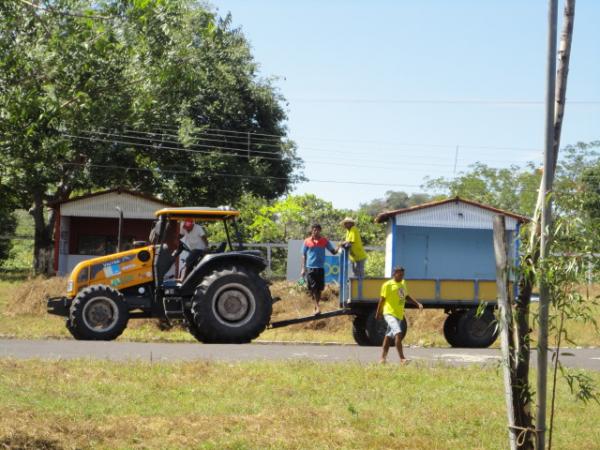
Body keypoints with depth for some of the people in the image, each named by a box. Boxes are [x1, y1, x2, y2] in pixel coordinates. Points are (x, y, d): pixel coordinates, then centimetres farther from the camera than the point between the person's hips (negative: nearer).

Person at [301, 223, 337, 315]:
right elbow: (304, 255, 6)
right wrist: (303, 268, 2)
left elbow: (333, 251, 5)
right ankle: (317, 306, -5)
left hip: (320, 268, 1)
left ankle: (316, 306, 19)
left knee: (319, 289, 6)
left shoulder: (324, 241, 4)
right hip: (310, 267, -1)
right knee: (312, 288, -5)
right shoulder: (307, 241, 1)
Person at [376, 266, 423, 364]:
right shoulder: (388, 285, -8)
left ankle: (383, 358, 22)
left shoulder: (403, 283, 14)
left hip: (399, 314, 8)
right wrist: (378, 313, -5)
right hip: (390, 313, -8)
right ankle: (402, 358, -25)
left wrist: (418, 304, 11)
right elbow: (382, 299, -6)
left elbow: (406, 296, 22)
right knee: (398, 333, -21)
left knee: (389, 336, 14)